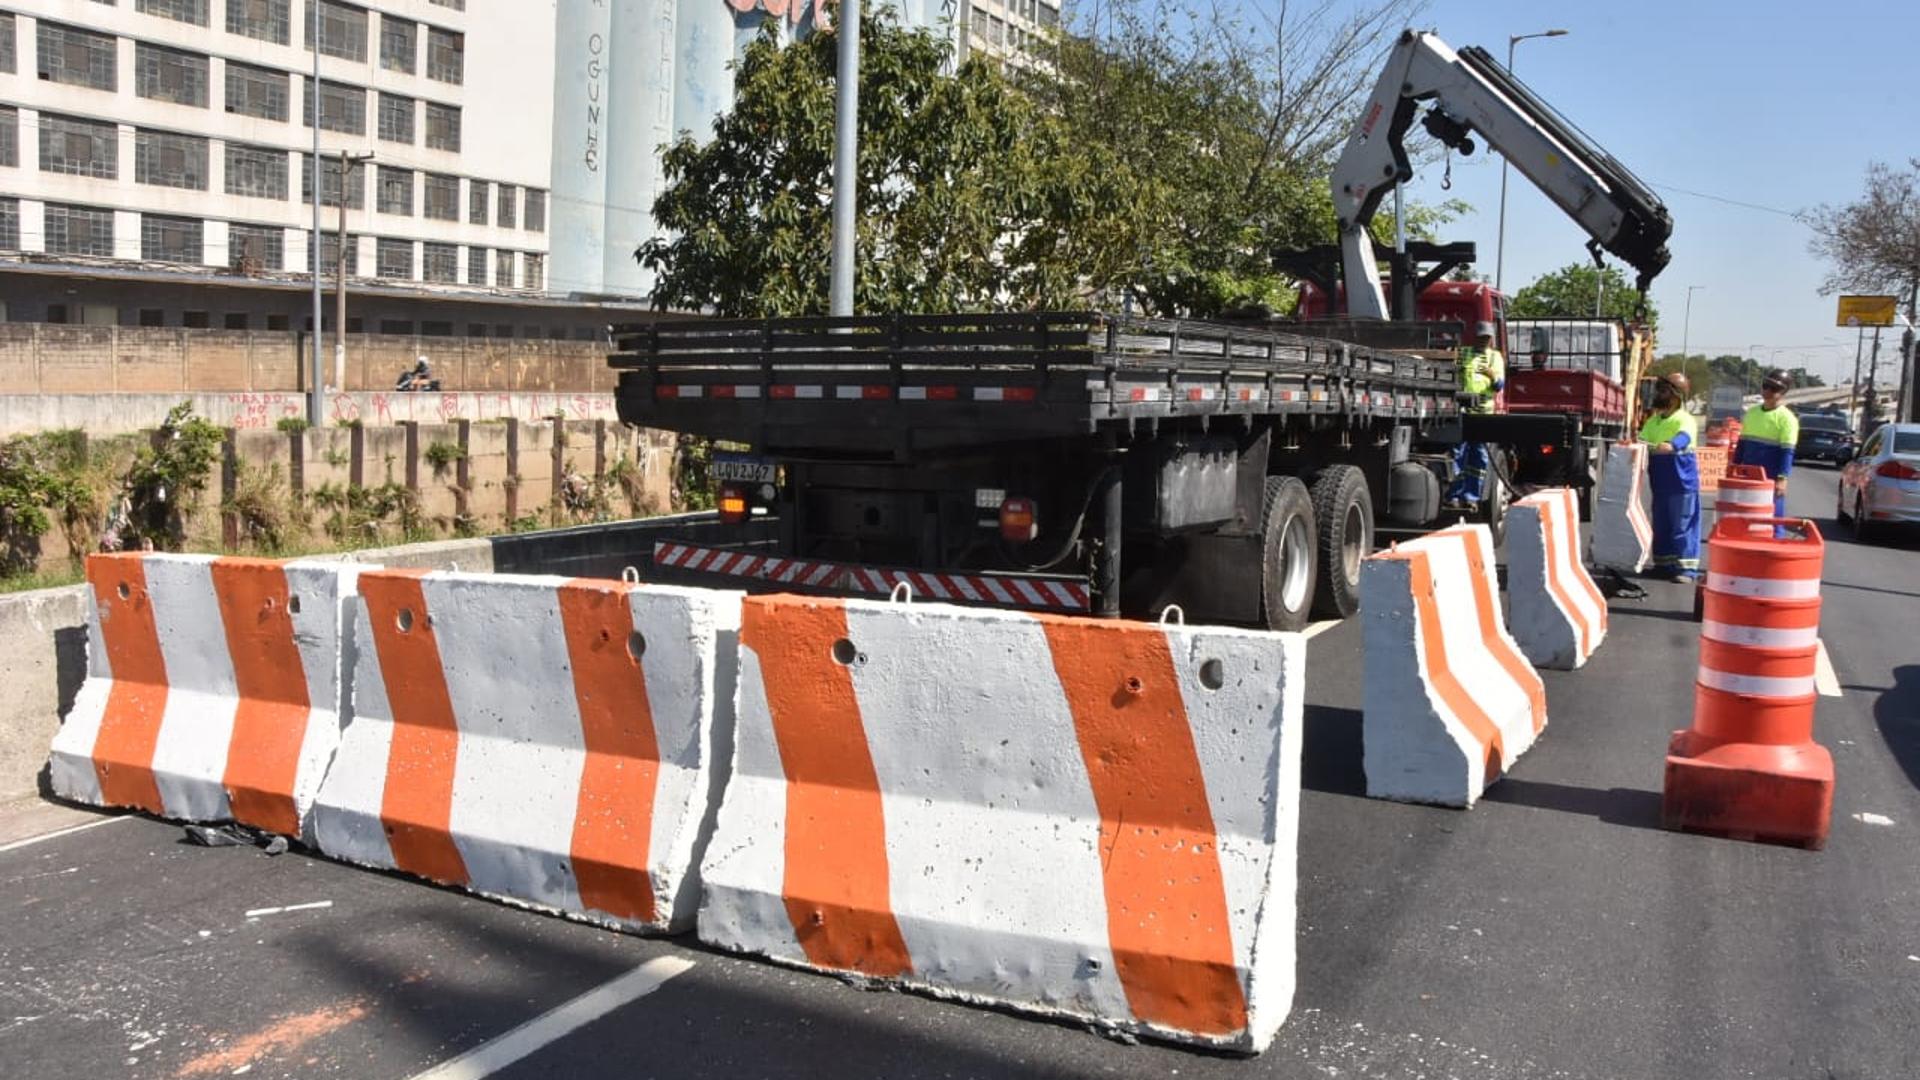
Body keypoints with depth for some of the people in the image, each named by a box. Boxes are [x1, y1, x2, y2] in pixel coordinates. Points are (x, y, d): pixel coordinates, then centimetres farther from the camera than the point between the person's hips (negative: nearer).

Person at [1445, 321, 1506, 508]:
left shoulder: (1496, 357, 17)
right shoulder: (1463, 354, 13)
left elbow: (1500, 386, 8)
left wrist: (1493, 375, -14)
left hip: (1485, 410, 2)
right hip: (1462, 408, -2)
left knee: (1479, 454, 2)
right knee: (1458, 452, -6)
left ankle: (1471, 496, 7)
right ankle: (1454, 495, -4)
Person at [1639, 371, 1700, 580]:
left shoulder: (1686, 420, -10)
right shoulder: (1653, 420, 14)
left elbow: (1680, 441, -29)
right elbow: (1642, 439, 7)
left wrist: (1656, 447, -48)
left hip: (1682, 482, -7)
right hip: (1659, 483, 7)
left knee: (1682, 525, -4)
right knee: (1661, 525, 12)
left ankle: (1686, 567, 0)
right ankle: (1663, 564, 21)